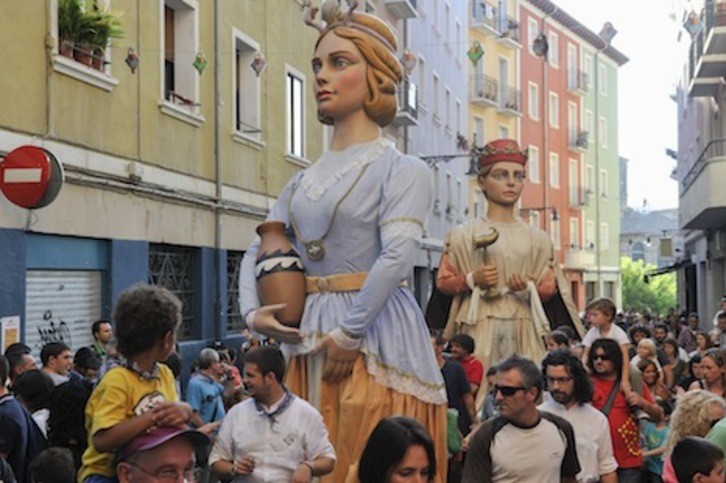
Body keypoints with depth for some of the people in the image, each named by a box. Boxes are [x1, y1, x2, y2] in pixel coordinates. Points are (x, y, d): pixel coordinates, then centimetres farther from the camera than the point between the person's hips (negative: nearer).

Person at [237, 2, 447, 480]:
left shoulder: (402, 169, -4)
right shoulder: (301, 183, 15)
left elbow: (398, 256, -17)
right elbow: (258, 251, 14)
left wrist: (348, 334, -18)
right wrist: (253, 312, -4)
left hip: (378, 334, -6)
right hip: (307, 339, 6)